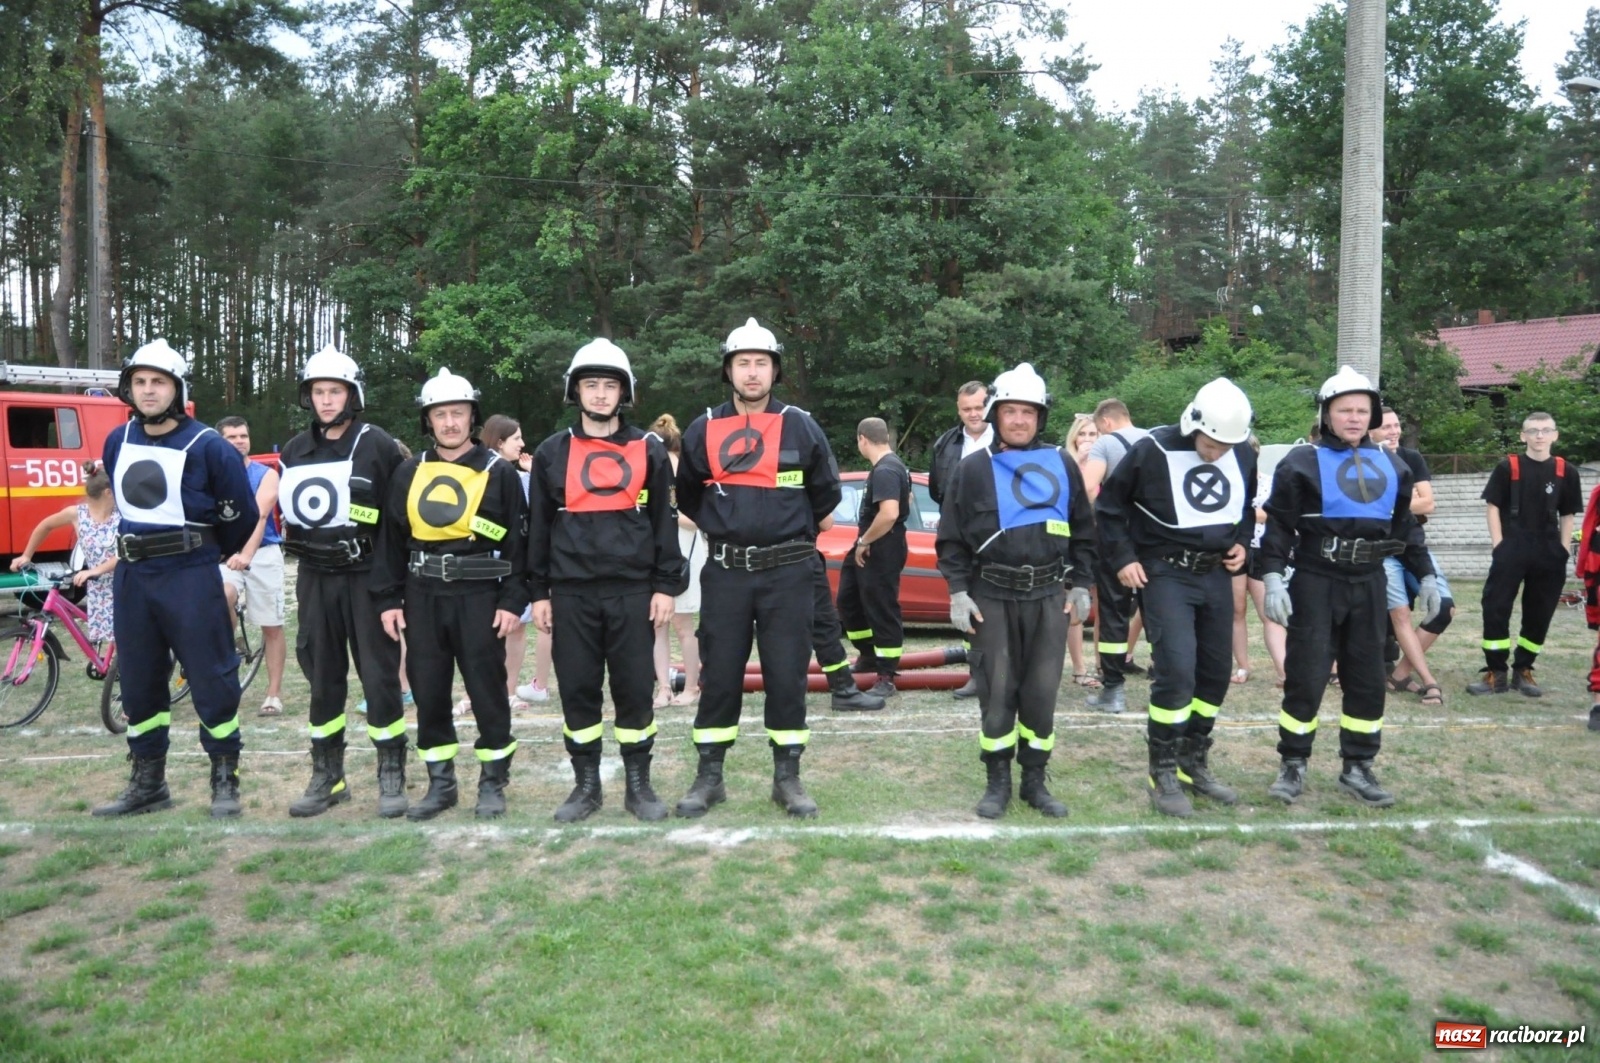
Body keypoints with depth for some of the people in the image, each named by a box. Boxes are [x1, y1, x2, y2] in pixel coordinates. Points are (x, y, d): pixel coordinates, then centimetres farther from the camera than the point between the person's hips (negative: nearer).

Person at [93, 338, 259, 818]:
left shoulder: (208, 446, -11)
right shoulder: (117, 442, 8)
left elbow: (241, 514, -4)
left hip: (191, 577, -6)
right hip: (131, 576, 6)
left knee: (211, 679, -2)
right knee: (138, 682, 12)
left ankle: (225, 781, 10)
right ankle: (147, 782, 25)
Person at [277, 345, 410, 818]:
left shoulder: (378, 446, -5)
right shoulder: (294, 451, 11)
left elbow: (400, 516, -6)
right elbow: (287, 513, 20)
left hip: (367, 576, -5)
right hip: (314, 579, 5)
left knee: (379, 675, 0)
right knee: (322, 677, 11)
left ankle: (391, 777, 9)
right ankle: (327, 777, 22)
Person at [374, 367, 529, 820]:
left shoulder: (499, 472, 0)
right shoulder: (409, 473, 9)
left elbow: (518, 541, -1)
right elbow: (390, 540, 11)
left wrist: (513, 601, -7)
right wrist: (388, 599, 5)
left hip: (479, 596, -3)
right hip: (422, 597, 4)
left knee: (487, 690, 2)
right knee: (428, 691, 9)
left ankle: (492, 784, 16)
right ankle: (440, 783, 22)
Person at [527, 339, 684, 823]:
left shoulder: (648, 451, 5)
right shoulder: (552, 453, 8)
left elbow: (664, 522, 6)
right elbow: (538, 526, 10)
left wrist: (666, 586, -1)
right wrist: (538, 592, 5)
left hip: (632, 591, -1)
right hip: (571, 592, 1)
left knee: (634, 688, 4)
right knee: (577, 690, 6)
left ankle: (639, 786, 16)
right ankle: (586, 786, 19)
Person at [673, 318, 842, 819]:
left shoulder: (801, 427, 1)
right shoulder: (703, 430, 5)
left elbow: (826, 493, 13)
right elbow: (687, 495, 19)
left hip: (787, 573, -1)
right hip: (725, 573, 1)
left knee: (787, 675, 3)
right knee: (718, 677, 5)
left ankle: (787, 777, 15)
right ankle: (709, 777, 17)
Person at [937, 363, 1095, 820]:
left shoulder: (1062, 465, 7)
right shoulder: (973, 469, 1)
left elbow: (1083, 530, 14)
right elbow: (951, 537, 1)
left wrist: (1081, 584, 9)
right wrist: (958, 592, -5)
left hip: (1049, 596, 2)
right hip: (992, 597, -2)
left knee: (1042, 692, 6)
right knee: (997, 692, 2)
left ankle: (1035, 780, 20)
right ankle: (997, 782, 15)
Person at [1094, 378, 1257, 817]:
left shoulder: (1244, 454, 2)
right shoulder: (1153, 451, -14)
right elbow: (1109, 506, -4)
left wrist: (1242, 543, 6)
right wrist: (1123, 558, -10)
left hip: (1216, 575, 6)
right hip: (1165, 575, -6)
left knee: (1215, 673, 9)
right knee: (1176, 671, -14)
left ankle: (1194, 765, 26)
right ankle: (1164, 775, -1)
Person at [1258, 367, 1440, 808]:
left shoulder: (1390, 466, 11)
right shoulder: (1303, 463, -6)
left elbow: (1405, 526, 19)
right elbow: (1278, 524, -9)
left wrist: (1426, 575, 17)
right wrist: (1273, 578, -18)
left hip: (1368, 584, 5)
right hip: (1316, 584, -5)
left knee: (1367, 679, 8)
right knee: (1305, 676, -3)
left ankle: (1358, 769, 21)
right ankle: (1293, 766, 11)